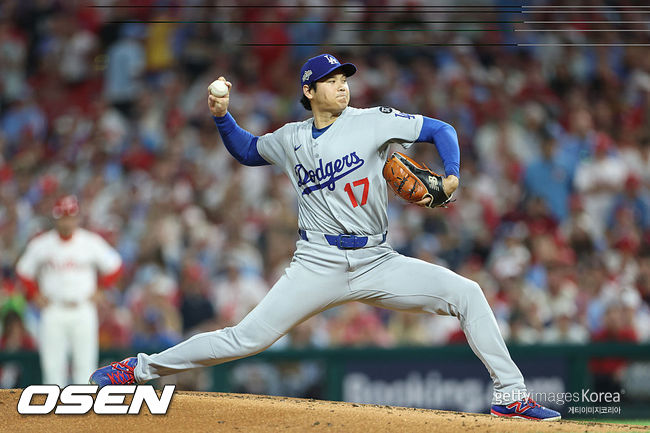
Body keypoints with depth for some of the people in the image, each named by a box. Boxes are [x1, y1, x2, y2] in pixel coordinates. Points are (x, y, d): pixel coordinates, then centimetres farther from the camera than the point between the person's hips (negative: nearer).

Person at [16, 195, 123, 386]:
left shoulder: (92, 242, 0)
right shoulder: (40, 244, 1)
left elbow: (114, 267, 10)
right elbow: (24, 272, 12)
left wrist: (99, 291, 2)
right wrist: (35, 295, 1)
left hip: (83, 311, 0)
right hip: (52, 311, 0)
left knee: (85, 363, -3)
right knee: (52, 365, -4)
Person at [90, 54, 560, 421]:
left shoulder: (373, 121, 1)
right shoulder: (291, 139, 8)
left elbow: (440, 130, 3)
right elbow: (247, 151, 28)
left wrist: (451, 176, -14)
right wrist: (222, 116, 10)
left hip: (378, 263, 1)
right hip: (319, 266, 0)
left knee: (466, 292, -15)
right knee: (248, 338, -11)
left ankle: (511, 395, -10)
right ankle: (141, 368, 0)